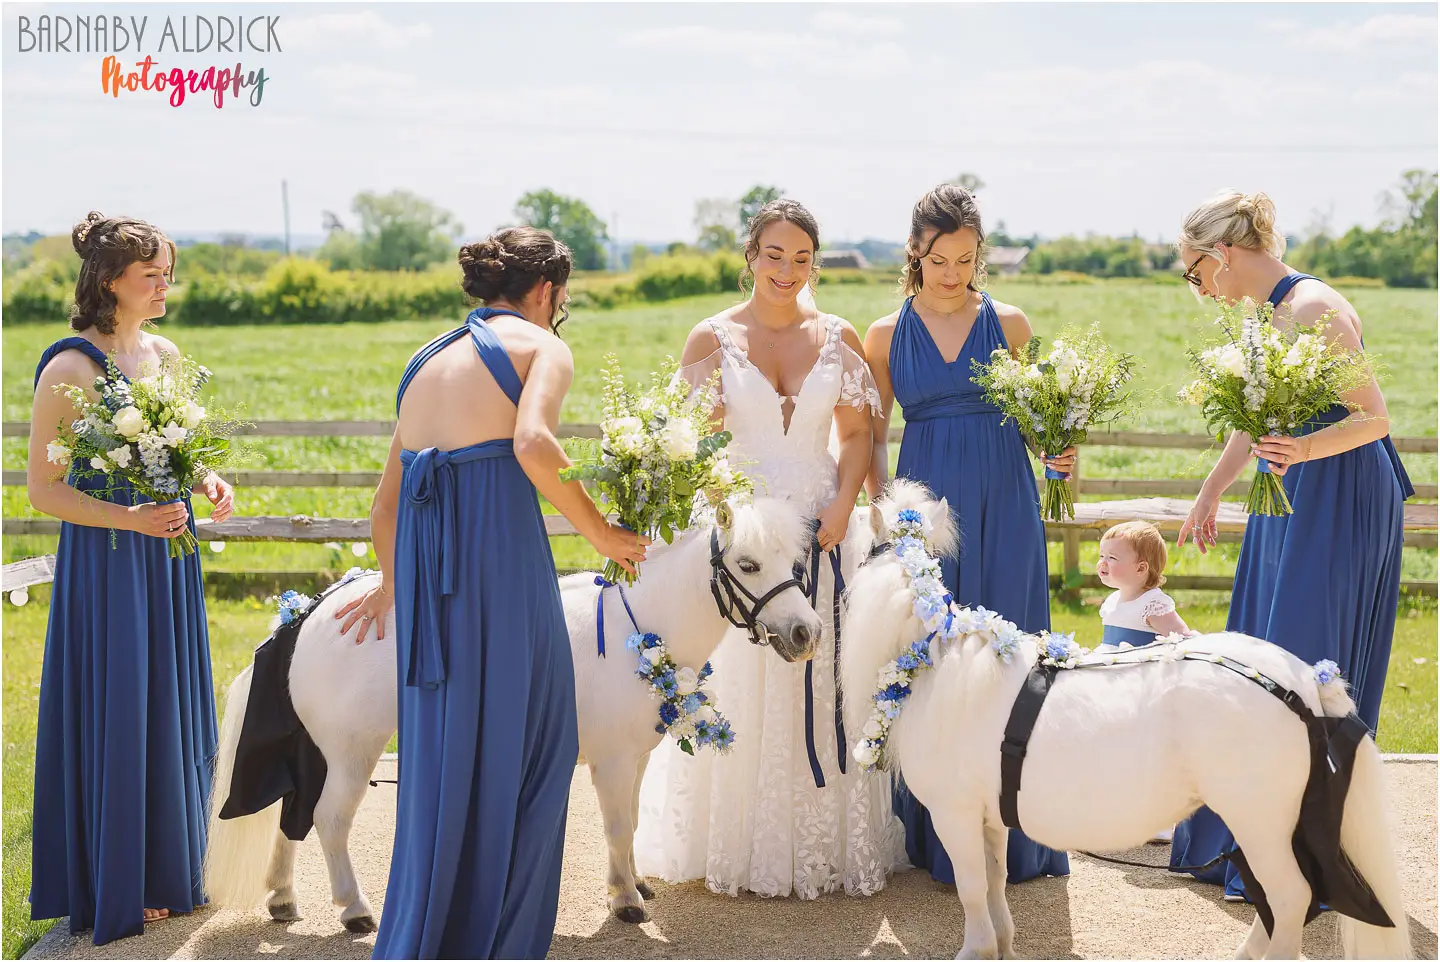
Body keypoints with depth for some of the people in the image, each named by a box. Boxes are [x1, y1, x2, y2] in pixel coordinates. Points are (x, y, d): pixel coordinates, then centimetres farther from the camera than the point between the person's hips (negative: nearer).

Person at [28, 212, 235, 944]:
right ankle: (115, 889, 16)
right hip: (104, 561, -7)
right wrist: (129, 518, -23)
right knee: (114, 719, 1)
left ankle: (167, 869, 29)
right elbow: (42, 488, -13)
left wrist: (208, 484, -1)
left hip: (169, 555, 7)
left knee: (172, 713, 13)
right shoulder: (70, 368, -14)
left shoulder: (164, 354, 7)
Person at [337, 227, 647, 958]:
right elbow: (532, 445, -18)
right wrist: (599, 532, -6)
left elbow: (386, 502, 25)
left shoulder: (428, 358, 23)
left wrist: (392, 582, 40)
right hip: (500, 543, -6)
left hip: (422, 556, 6)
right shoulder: (542, 345, 3)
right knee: (515, 743, 6)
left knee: (442, 751, 16)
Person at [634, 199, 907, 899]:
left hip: (819, 527, 2)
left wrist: (843, 505, -8)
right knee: (736, 688, 0)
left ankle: (823, 842, 16)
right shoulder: (713, 337, 2)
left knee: (819, 686, 4)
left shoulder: (838, 337, 7)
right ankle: (736, 846, 13)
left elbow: (856, 433, 8)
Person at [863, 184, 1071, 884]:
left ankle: (1010, 836, 13)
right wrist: (883, 507, -6)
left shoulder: (1009, 323, 7)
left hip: (1004, 509, 0)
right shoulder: (886, 336, 6)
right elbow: (873, 435, 8)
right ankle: (938, 836, 11)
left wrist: (1056, 451, -8)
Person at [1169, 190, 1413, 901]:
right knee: (1268, 656, 13)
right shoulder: (1270, 313, 11)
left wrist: (1303, 450, -37)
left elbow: (1374, 417, -21)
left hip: (1342, 500, -9)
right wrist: (1208, 496, 31)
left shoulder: (1314, 308, -17)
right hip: (1294, 497, 9)